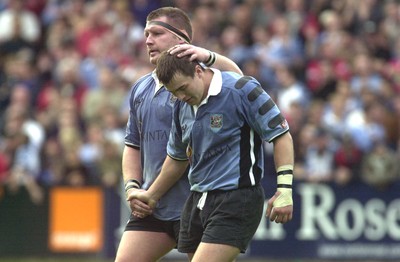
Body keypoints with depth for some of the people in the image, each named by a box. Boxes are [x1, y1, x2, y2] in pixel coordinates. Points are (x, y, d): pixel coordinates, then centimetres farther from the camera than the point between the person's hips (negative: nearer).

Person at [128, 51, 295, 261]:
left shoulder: (242, 90, -12)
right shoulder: (182, 106, 9)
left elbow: (281, 135, -10)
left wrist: (284, 189, -17)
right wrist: (151, 196, 33)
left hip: (236, 199, -7)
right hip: (197, 202, 7)